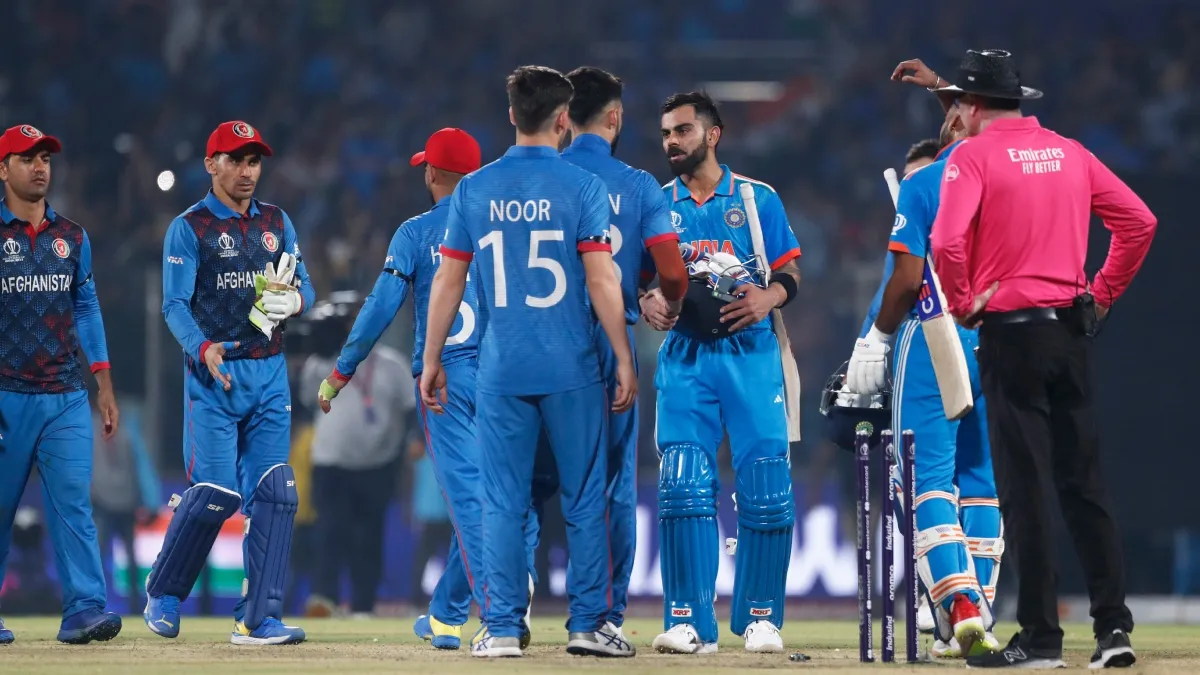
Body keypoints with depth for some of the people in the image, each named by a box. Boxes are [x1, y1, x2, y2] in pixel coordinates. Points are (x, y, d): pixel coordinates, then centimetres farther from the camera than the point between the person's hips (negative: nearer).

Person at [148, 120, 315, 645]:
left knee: (274, 492, -4)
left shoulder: (276, 223, 14)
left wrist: (295, 298, -11)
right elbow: (175, 304, -9)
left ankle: (259, 619, -2)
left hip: (269, 373, 5)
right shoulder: (189, 227, -2)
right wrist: (203, 347, -27)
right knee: (215, 492, -11)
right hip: (214, 374, -5)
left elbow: (304, 288, 14)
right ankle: (164, 594, 12)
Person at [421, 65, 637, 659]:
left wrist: (432, 361, 13)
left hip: (501, 371, 2)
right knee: (584, 499, 5)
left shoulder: (474, 189, 4)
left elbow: (448, 281, 6)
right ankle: (588, 625, 5)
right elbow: (601, 282, -8)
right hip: (572, 371, -2)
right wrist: (625, 361, -3)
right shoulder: (582, 186, -4)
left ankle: (503, 628, 3)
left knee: (503, 502, 5)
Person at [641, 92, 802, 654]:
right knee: (683, 486, -9)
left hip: (750, 350, -1)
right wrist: (647, 303, -11)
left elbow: (789, 273, 6)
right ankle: (690, 622, -5)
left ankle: (760, 616, 7)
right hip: (684, 354, 1)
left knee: (765, 486, -5)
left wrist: (767, 297, -15)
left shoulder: (758, 199, 7)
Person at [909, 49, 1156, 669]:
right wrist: (1102, 293, 15)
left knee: (1024, 488, -3)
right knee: (1084, 483, 9)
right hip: (1073, 329, 6)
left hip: (1011, 332, -6)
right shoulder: (1070, 153, 11)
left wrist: (962, 304, -6)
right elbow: (1139, 222, 10)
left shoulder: (973, 155, -6)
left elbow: (948, 241, -21)